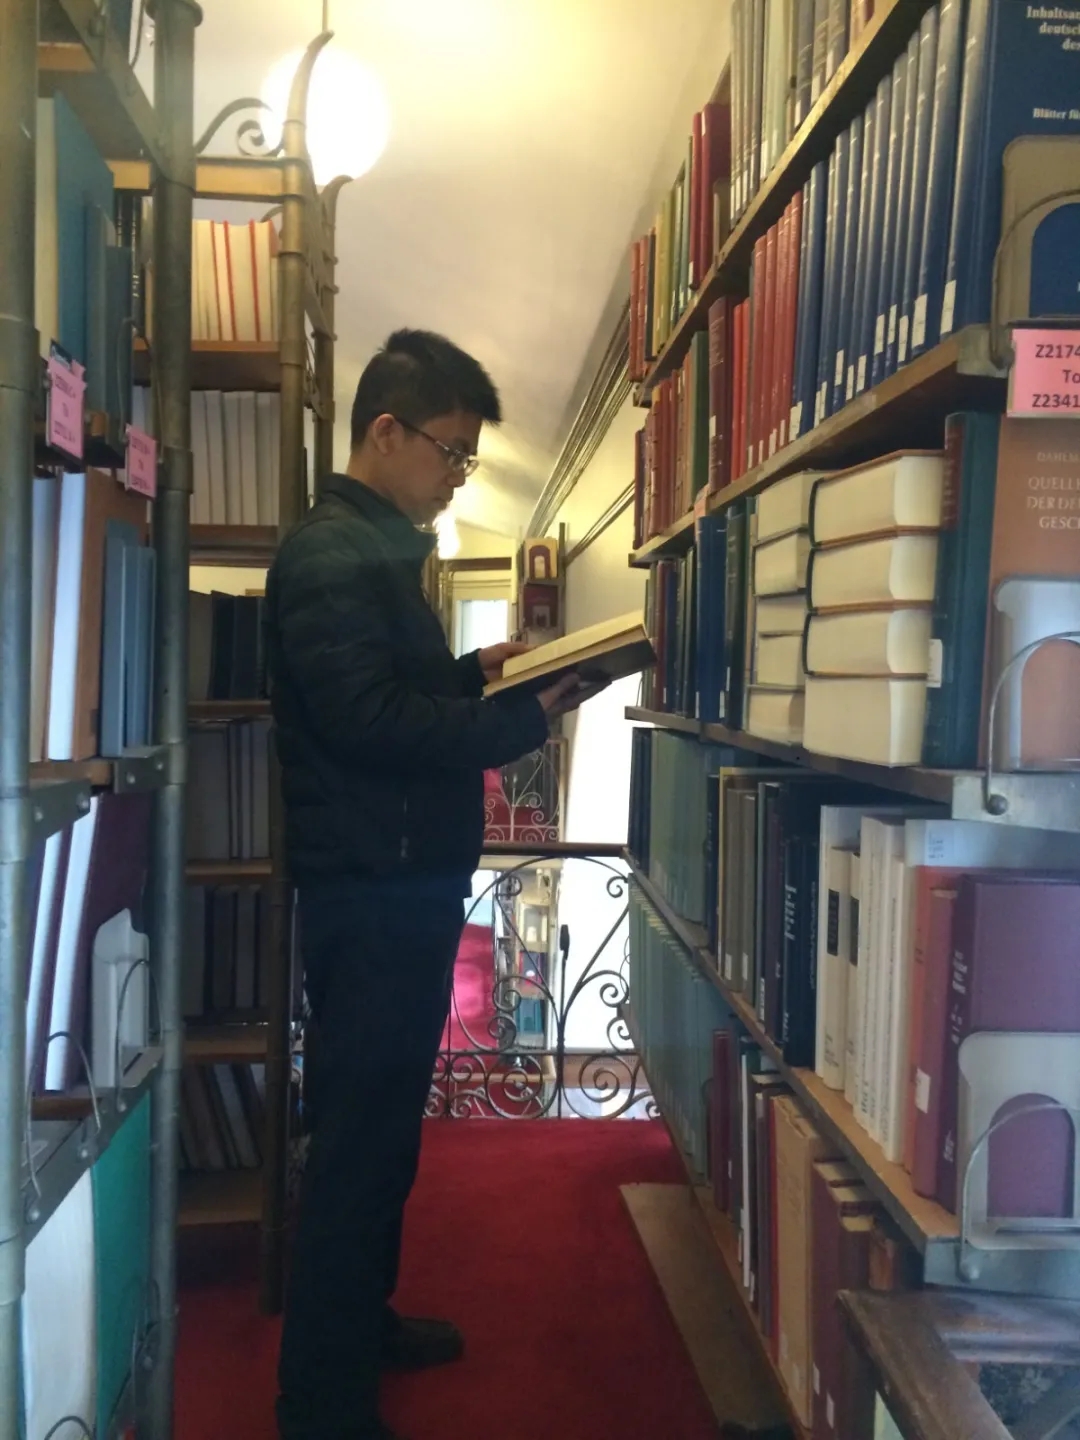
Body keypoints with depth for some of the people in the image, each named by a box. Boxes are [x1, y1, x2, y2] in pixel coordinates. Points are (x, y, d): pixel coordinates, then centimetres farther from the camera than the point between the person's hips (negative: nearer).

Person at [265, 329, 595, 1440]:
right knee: (362, 1133, -3)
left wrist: (475, 671, 10)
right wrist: (527, 718, -21)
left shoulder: (379, 549, 18)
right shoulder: (329, 555, -15)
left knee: (384, 1120, 20)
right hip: (369, 890, -11)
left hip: (405, 886, 11)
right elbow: (372, 720, -24)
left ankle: (361, 1322, 36)